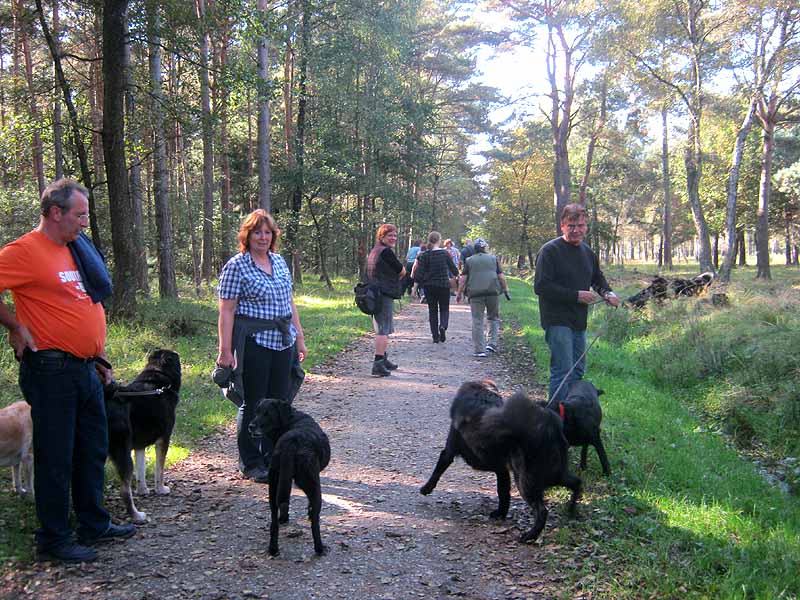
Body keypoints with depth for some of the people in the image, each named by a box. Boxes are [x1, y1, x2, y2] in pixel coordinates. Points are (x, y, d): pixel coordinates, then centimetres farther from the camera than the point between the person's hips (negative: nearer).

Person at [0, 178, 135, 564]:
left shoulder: (75, 250, 14)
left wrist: (100, 358, 19)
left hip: (86, 369, 9)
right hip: (52, 370, -9)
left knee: (93, 450, 17)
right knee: (56, 458, 1)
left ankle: (94, 525, 31)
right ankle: (53, 541, 14)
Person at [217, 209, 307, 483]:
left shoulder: (279, 261, 13)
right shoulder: (236, 266, -7)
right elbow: (226, 311, -11)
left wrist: (299, 336, 16)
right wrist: (225, 350, -16)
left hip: (283, 342, 6)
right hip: (254, 343, -6)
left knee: (279, 402, 11)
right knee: (253, 404, 2)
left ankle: (273, 458, 23)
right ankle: (251, 464, 15)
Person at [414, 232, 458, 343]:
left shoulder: (424, 255, -7)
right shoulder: (445, 253, -7)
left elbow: (420, 273, -10)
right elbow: (454, 269, 0)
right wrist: (456, 274, 22)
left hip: (429, 286, 1)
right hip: (444, 285, -1)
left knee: (432, 310, 12)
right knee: (444, 309, 13)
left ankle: (435, 336, 8)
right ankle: (443, 326, -17)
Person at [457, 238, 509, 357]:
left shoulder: (469, 260, 9)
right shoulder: (493, 259, 11)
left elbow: (463, 279, 2)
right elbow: (501, 276, 6)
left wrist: (459, 293, 8)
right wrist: (505, 290, 15)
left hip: (475, 294, -1)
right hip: (493, 292, 1)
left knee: (477, 322, 2)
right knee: (494, 318, 17)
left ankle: (479, 350, 0)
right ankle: (493, 344, 6)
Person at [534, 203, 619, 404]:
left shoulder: (588, 252, 13)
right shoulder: (550, 250, -13)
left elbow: (597, 278, 30)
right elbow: (541, 286, -20)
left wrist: (607, 293, 8)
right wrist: (576, 295, -19)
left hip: (579, 322, 8)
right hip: (557, 321, -8)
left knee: (578, 371, 16)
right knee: (563, 371, -12)